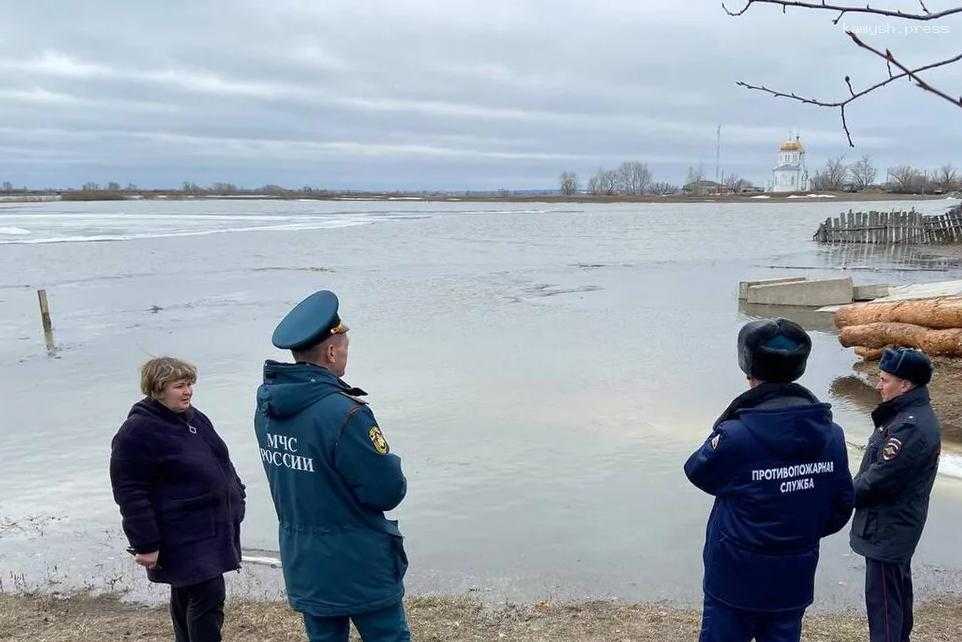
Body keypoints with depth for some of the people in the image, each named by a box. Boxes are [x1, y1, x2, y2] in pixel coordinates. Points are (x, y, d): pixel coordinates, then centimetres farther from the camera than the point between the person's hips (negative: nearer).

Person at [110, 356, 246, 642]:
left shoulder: (194, 417, 10)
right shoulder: (136, 432, -18)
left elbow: (219, 463, 21)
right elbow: (129, 493, -19)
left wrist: (236, 496, 20)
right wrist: (145, 544, -19)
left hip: (214, 527, 8)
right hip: (183, 538, -8)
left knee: (187, 595, 20)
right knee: (208, 597, -9)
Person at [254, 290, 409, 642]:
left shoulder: (266, 406, -2)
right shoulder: (343, 414, -27)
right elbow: (388, 492, -21)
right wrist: (388, 464, -1)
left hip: (301, 565, 7)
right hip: (358, 564, -7)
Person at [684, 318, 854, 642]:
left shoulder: (736, 436, -24)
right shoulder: (831, 434, -6)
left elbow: (698, 472, -5)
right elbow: (842, 505, 4)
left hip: (736, 578, -4)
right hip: (795, 579, 5)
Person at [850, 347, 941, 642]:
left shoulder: (911, 427, -26)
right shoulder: (911, 414, 7)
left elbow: (879, 478, -25)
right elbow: (878, 467, 11)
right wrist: (854, 491, 1)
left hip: (887, 529, -10)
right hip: (898, 525, 10)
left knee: (883, 599, -2)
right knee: (898, 590, 24)